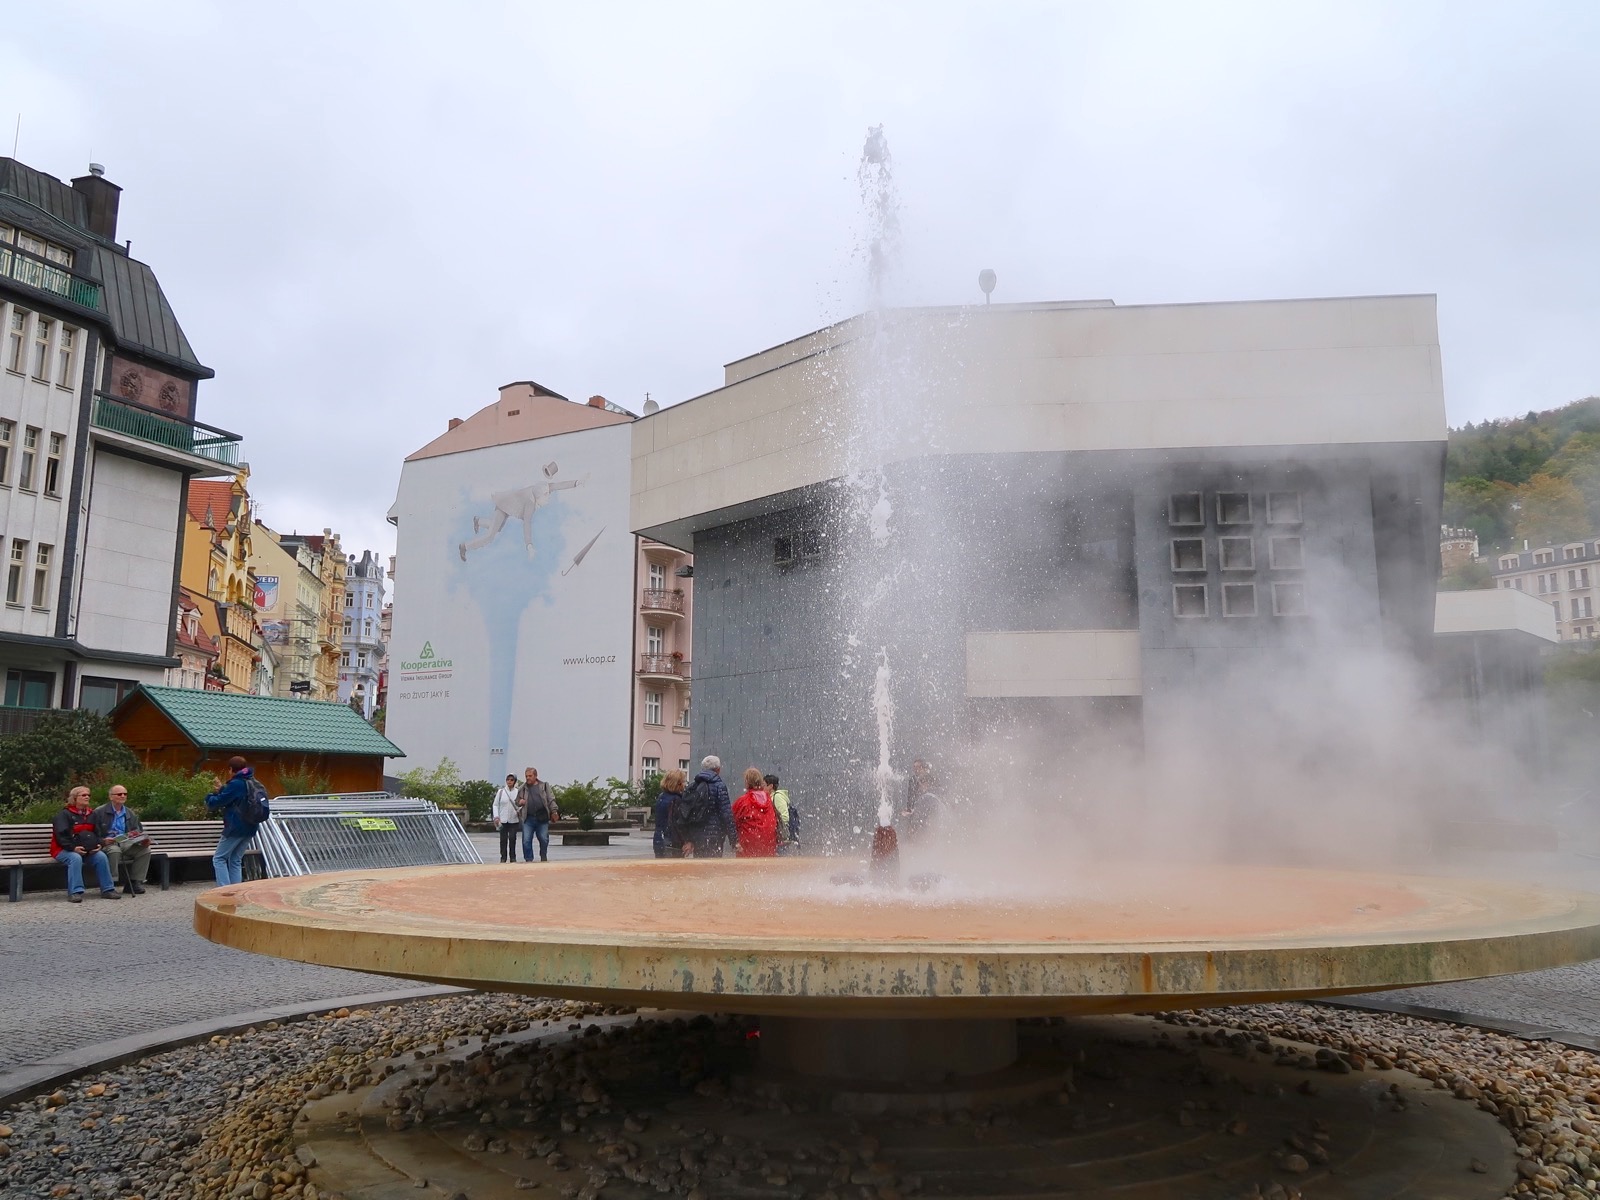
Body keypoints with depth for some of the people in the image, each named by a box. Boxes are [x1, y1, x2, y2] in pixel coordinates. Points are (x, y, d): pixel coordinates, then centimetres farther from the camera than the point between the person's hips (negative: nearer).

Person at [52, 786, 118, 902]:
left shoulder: (91, 814, 15)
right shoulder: (64, 814, -5)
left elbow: (96, 833, 18)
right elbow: (60, 835, -15)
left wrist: (98, 845, -3)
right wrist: (73, 848, -27)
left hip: (87, 850, 5)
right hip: (63, 850, -5)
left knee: (101, 856, -21)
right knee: (75, 858, -37)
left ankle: (107, 889, -15)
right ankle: (75, 892, -35)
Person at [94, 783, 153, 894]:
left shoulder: (131, 814, 18)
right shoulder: (99, 812, 3)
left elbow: (138, 832, 17)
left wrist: (144, 840, -7)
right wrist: (103, 841, -25)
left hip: (126, 844, 5)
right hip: (107, 844, -5)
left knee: (145, 850, -22)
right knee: (115, 850, -39)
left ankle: (135, 882, -14)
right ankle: (110, 884, -28)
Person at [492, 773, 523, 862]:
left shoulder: (518, 792, 2)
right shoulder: (501, 792, 3)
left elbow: (521, 804, 10)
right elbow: (495, 805, 6)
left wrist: (519, 810, -10)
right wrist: (496, 816, -3)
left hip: (514, 820, 0)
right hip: (503, 820, 1)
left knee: (512, 838, -4)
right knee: (503, 839, 3)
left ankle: (512, 857, 7)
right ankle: (503, 857, 13)